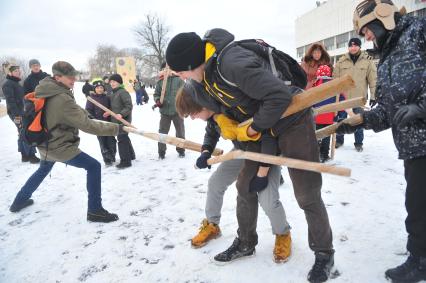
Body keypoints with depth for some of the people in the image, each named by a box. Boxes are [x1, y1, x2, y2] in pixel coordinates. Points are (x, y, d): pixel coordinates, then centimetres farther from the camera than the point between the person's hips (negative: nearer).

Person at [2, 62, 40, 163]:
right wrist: (16, 115, -24)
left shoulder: (16, 83, 18)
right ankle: (31, 156, -8)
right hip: (17, 114, -10)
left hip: (22, 112, 10)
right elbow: (10, 101, -18)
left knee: (22, 134, 12)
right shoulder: (8, 84, -10)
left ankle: (25, 155, 19)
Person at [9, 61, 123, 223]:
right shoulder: (62, 99, -27)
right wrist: (115, 129, -26)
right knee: (94, 166, -5)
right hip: (60, 148, -9)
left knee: (43, 170, 33)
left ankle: (20, 201, 49)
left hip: (45, 144, 9)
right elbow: (86, 125, -28)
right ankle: (95, 211, -3)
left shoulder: (45, 90, 0)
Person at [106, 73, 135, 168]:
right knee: (124, 138, 20)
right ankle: (131, 155, 36)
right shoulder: (113, 94, 14)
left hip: (123, 120, -10)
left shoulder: (123, 92, -14)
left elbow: (129, 106, -20)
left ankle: (125, 161, 2)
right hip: (117, 120, 10)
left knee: (122, 139, -6)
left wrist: (122, 114, -30)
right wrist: (109, 112, 7)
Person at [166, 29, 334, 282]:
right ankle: (246, 243, 32)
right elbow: (216, 99, 13)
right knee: (246, 185, 12)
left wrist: (251, 129, -23)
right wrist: (223, 121, -5)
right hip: (263, 128, 9)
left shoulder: (233, 63, -33)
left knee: (307, 195, 0)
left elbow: (280, 96, -36)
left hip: (293, 122, -8)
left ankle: (324, 253, 23)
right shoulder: (207, 66, -4)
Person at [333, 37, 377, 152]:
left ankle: (358, 143, 24)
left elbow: (373, 79, -2)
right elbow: (335, 78, 5)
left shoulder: (367, 60, -3)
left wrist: (373, 96, -4)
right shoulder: (341, 61, 2)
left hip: (359, 97, -1)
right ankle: (339, 140, 28)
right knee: (340, 119, 11)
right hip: (342, 96, 2)